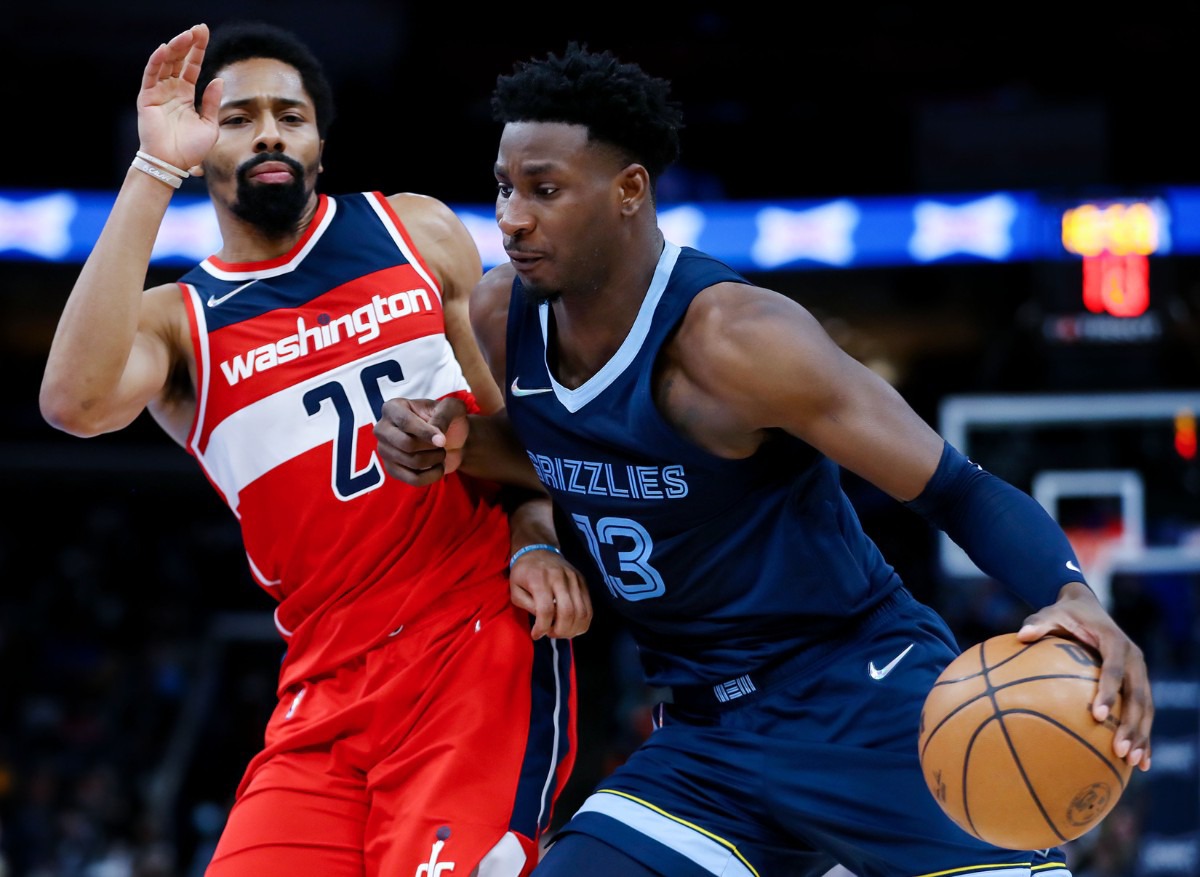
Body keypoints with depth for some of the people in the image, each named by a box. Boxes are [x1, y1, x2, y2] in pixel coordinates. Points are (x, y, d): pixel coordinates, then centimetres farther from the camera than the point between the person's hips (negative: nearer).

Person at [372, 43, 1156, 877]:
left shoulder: (730, 337, -22)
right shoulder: (502, 316, -2)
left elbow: (963, 491, -22)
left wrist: (1073, 597, -42)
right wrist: (455, 439, -2)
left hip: (864, 705, -6)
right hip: (705, 738, 6)